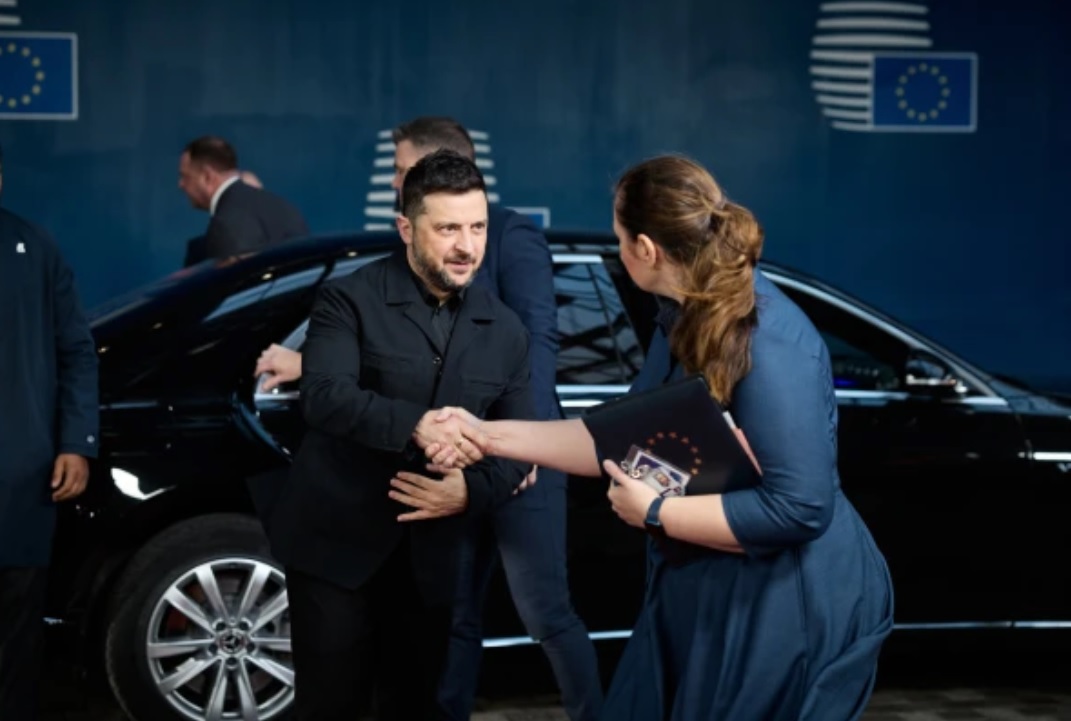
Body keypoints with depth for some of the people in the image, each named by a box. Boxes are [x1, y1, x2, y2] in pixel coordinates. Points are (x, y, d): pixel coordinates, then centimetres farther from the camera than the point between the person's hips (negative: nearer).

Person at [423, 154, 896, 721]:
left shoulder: (769, 347, -25)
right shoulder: (686, 320, 5)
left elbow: (801, 506, -29)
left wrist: (655, 514, -21)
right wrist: (491, 436, 7)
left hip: (789, 611, -9)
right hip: (703, 596, 9)